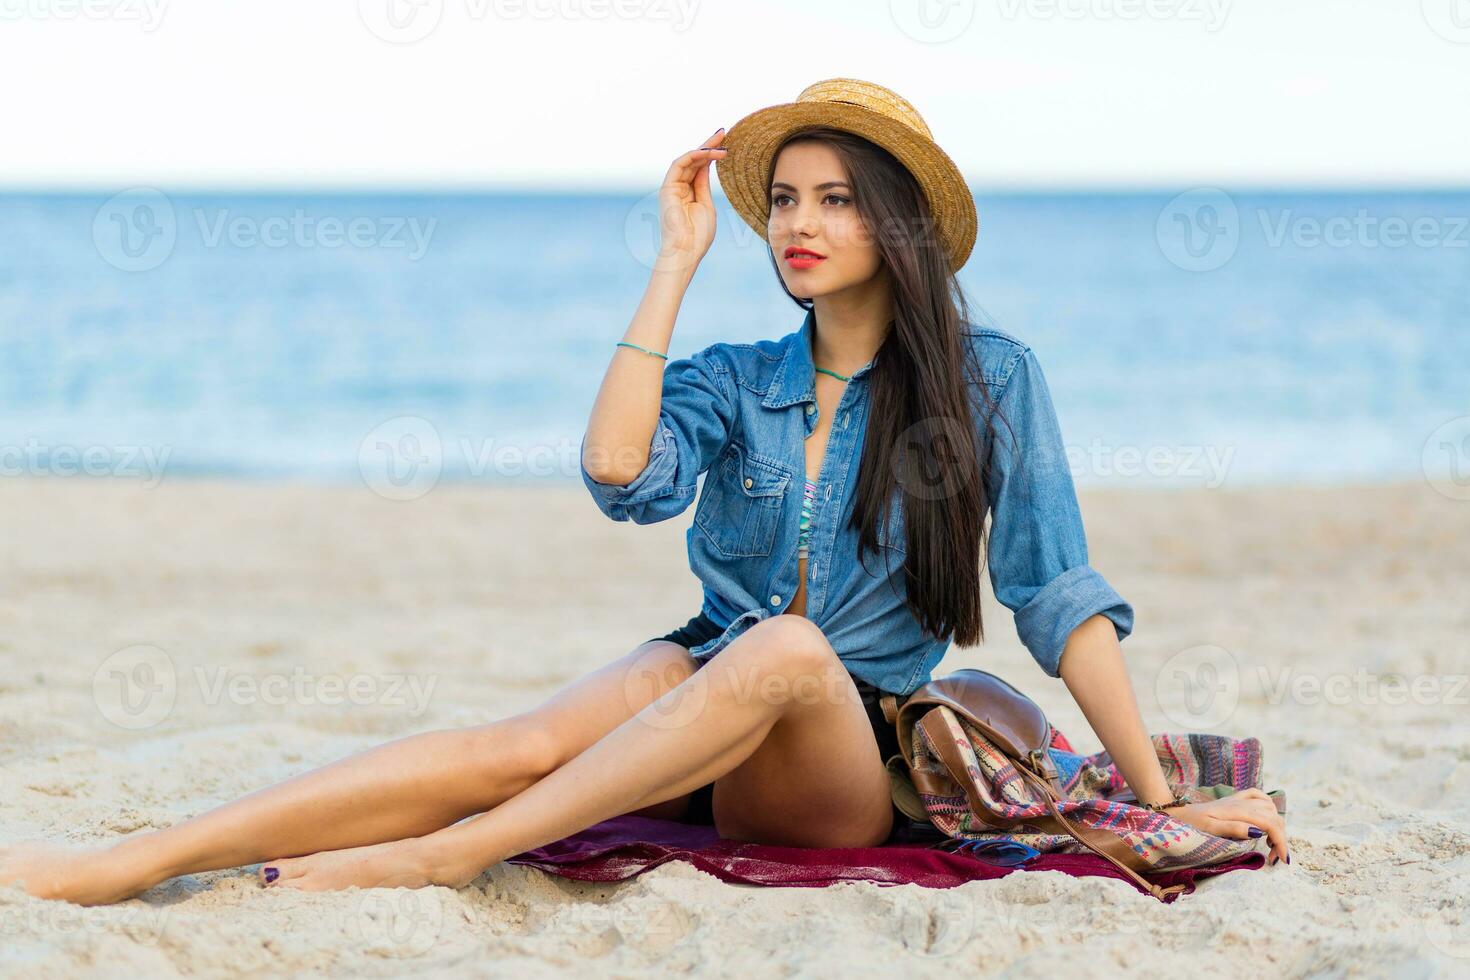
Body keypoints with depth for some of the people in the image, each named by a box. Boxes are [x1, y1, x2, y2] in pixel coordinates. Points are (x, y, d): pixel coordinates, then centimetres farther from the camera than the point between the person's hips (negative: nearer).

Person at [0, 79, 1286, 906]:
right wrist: (677, 263, -5)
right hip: (700, 683, 3)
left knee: (782, 652, -37)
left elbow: (1062, 598, 1)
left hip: (853, 761, -2)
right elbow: (620, 475, -11)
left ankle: (441, 854, -41)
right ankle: (119, 864, -42)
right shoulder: (735, 383, 10)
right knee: (521, 743, -29)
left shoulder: (988, 381, 1)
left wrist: (1164, 798, -4)